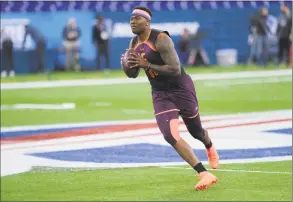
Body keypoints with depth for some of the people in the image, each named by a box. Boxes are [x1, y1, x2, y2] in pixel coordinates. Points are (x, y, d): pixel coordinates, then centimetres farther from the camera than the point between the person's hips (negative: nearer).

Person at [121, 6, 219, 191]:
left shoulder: (161, 39, -22)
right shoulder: (134, 44, 1)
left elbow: (175, 70, -29)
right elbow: (134, 73, 12)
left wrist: (146, 65, -33)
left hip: (181, 88, -5)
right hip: (160, 94, 5)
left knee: (196, 131, 13)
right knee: (170, 136, -16)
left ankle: (210, 148, 53)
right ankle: (204, 174, -15)